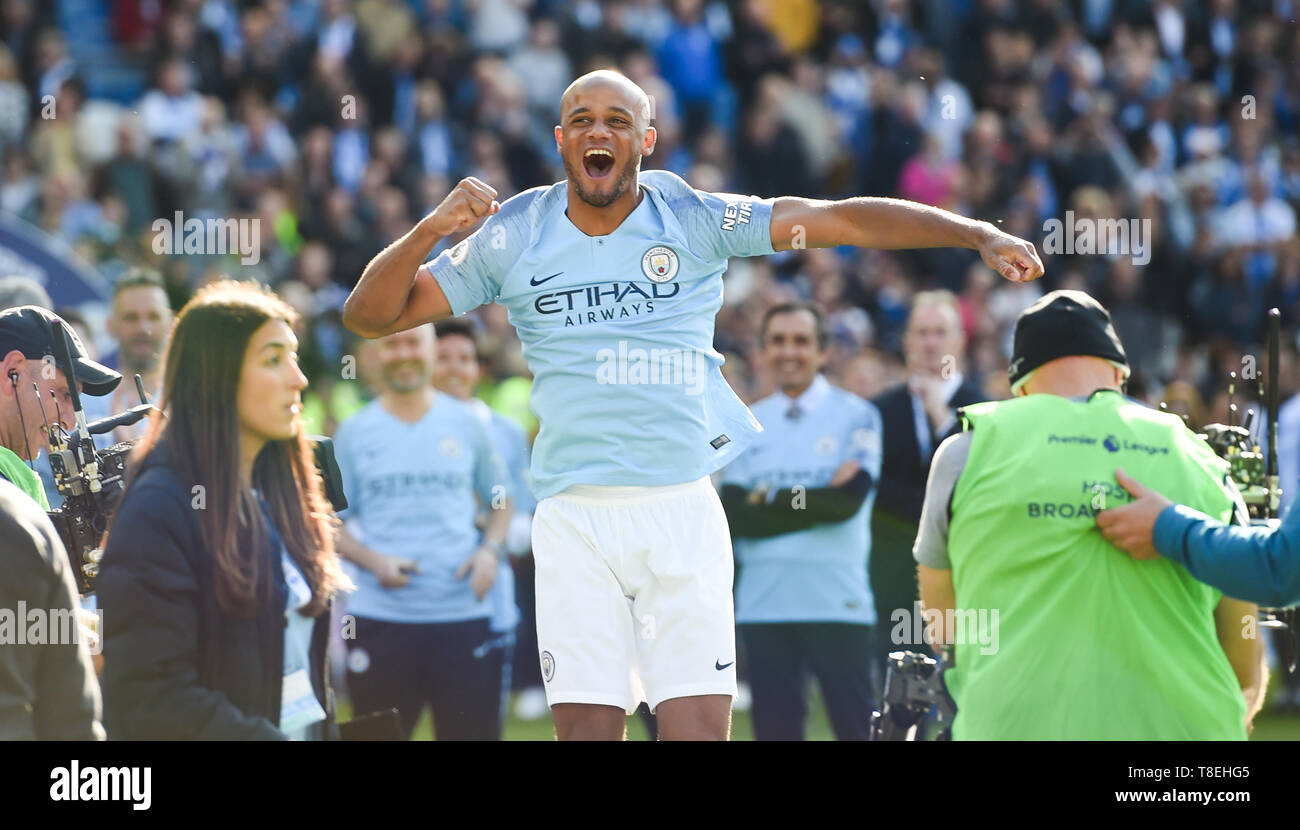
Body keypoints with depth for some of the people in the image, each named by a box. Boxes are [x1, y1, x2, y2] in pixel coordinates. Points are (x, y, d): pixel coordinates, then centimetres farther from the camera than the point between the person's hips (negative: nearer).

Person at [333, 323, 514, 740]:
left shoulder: (466, 424, 9)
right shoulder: (354, 434, 6)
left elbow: (500, 501, 18)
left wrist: (491, 550, -2)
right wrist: (374, 562, -11)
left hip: (463, 614, 0)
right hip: (379, 620, 0)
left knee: (473, 730, -2)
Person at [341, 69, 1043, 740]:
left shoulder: (693, 220, 3)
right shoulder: (513, 237, 5)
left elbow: (843, 221, -2)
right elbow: (369, 317, 6)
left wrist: (978, 234, -10)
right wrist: (430, 231, -11)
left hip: (683, 511, 0)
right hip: (575, 514, 0)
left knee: (701, 725, -7)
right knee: (585, 728, -6)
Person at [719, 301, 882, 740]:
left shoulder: (856, 416, 1)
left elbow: (849, 499, -12)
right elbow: (733, 513, 0)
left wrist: (767, 500, -4)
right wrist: (816, 501, -9)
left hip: (837, 604, -4)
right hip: (763, 605, 4)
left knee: (856, 727, -4)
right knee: (775, 729, 6)